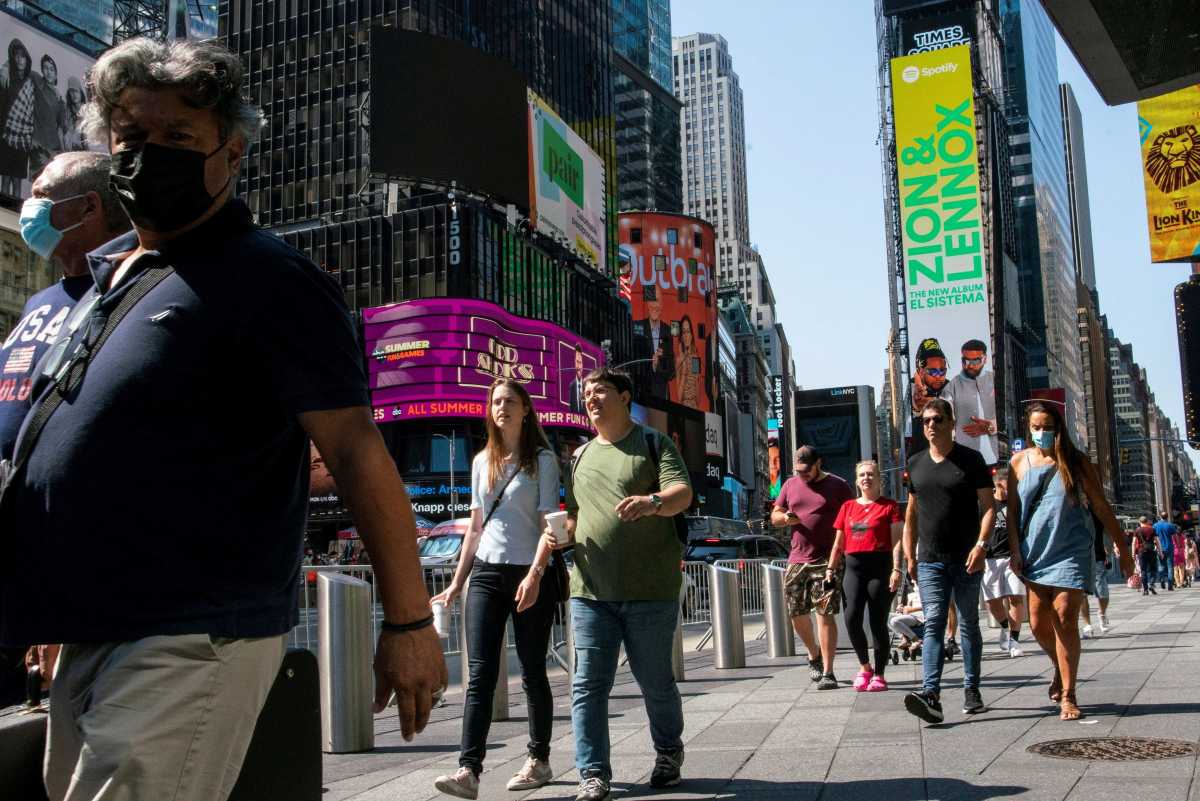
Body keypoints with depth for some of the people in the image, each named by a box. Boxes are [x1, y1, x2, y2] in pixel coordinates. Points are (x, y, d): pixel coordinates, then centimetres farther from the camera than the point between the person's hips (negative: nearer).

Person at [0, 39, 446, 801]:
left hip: (192, 642, -9)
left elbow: (358, 453, -15)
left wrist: (409, 622, -17)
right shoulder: (105, 269, 14)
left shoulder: (269, 280, -11)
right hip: (89, 637, 9)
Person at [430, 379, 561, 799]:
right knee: (480, 673, -6)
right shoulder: (482, 462, 14)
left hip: (529, 574, -4)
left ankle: (539, 760, 19)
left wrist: (535, 574, -21)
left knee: (532, 672, 5)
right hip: (486, 573, 4)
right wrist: (457, 582, 14)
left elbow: (549, 523, -8)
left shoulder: (542, 460, 0)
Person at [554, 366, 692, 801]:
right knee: (589, 683, -3)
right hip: (591, 589, 4)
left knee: (655, 680, 7)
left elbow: (683, 492, -11)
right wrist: (561, 533, 0)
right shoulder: (581, 455, 18)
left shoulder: (654, 444, 3)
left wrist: (653, 501, -33)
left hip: (649, 590, -3)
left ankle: (669, 754, 31)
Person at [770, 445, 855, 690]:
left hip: (827, 561, -5)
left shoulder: (837, 485, 0)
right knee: (797, 614, 8)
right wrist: (785, 517, -6)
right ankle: (814, 654, 35)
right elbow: (774, 517, 18)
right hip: (797, 560, 5)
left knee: (824, 614, -9)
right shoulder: (790, 485, 13)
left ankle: (827, 672, -5)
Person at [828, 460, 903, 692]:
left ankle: (878, 674, 10)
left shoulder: (889, 506, 4)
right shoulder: (848, 507, 15)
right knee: (851, 618, -12)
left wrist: (896, 569, -12)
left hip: (880, 566, -3)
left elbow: (896, 540, -2)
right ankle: (864, 666, 8)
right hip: (853, 567, 3)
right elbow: (838, 543, 18)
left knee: (878, 623, 0)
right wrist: (831, 569, 11)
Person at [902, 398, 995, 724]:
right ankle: (931, 694, -19)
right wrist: (910, 556, 11)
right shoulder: (916, 463, 12)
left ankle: (971, 691, 18)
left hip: (966, 559, -2)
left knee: (968, 624, 8)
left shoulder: (971, 459, 1)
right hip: (930, 561, 2)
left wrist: (981, 544, -16)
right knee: (933, 623, -9)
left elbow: (988, 506, -2)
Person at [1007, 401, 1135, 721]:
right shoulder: (1019, 462, 4)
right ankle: (1060, 669, 34)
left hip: (1071, 552, -2)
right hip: (1035, 552, 3)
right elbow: (1012, 511, 7)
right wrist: (1015, 551, -1)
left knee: (1065, 620, -9)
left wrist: (1122, 547, 5)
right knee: (1038, 623, 4)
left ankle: (1067, 695, 0)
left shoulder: (1076, 462, -1)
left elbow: (1101, 507, 4)